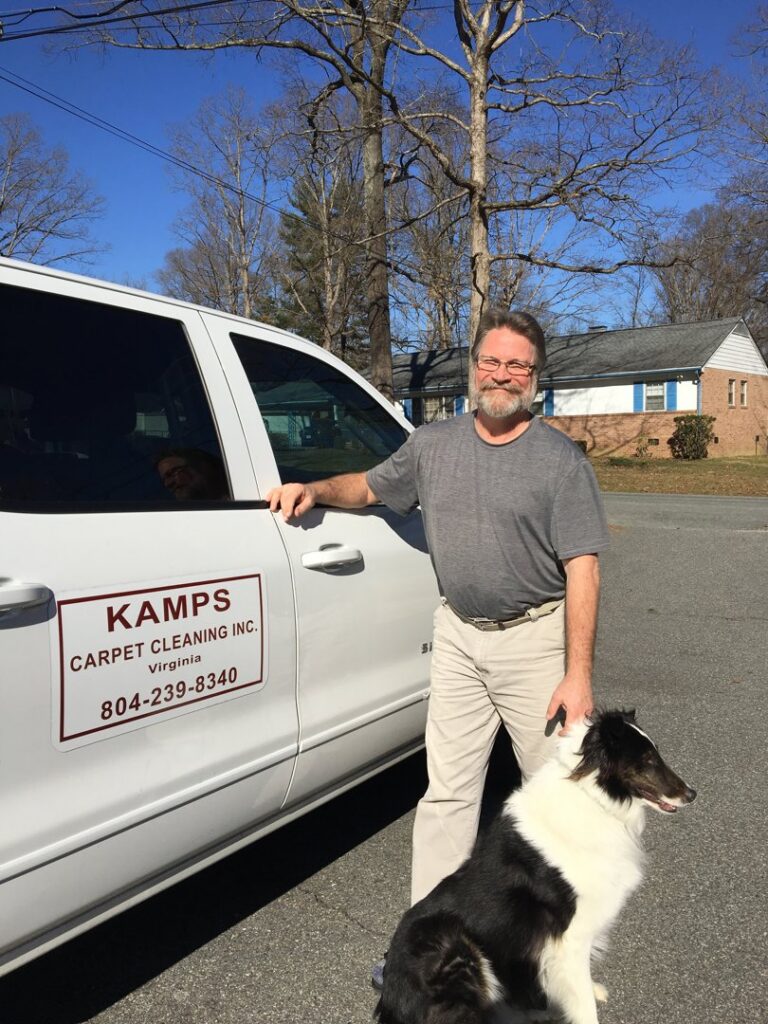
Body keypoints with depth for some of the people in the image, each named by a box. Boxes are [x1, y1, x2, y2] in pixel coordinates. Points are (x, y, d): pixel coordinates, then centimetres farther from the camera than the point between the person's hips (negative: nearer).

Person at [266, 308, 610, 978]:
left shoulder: (561, 458, -8)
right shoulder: (433, 445, 6)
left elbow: (582, 569, -11)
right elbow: (370, 486, 21)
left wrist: (579, 674, -16)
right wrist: (315, 489, 0)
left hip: (534, 640, -3)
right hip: (458, 636, 3)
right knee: (447, 791, 8)